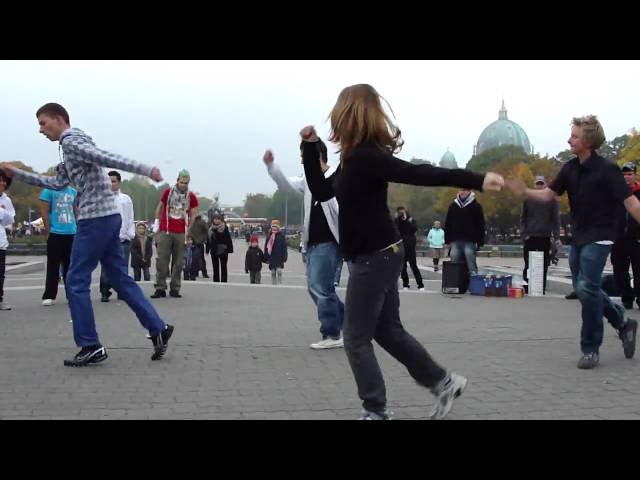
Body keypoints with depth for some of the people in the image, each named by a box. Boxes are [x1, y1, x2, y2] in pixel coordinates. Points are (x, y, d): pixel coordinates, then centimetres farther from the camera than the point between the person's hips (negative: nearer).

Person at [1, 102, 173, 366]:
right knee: (120, 279, 11)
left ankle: (90, 346, 0)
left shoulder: (71, 142, -8)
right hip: (108, 217, 10)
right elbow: (58, 183, 27)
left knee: (76, 282, -3)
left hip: (95, 219, -10)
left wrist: (145, 170, -31)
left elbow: (107, 158, -21)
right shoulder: (74, 145, 23)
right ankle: (158, 328, 10)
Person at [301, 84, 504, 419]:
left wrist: (476, 180, -38)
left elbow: (419, 174, -29)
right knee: (388, 331, 18)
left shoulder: (366, 157, -20)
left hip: (375, 257, -10)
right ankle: (443, 382, 26)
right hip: (381, 254, 10)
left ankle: (376, 412, 8)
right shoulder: (356, 158, 10)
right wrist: (310, 147, 13)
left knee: (356, 338, 0)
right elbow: (321, 191, 17)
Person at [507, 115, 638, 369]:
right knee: (584, 288, 12)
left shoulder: (607, 169, -17)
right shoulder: (570, 168, 2)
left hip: (599, 237, -7)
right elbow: (549, 194, 7)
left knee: (587, 288, -13)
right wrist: (524, 191, -10)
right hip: (578, 236, 7)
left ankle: (590, 349, 1)